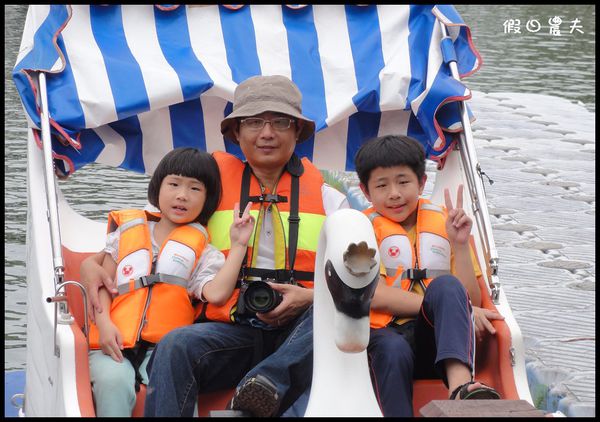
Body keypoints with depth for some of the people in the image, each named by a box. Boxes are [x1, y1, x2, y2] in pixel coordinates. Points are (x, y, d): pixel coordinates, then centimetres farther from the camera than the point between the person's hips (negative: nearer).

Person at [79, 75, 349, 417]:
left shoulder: (329, 200, 13)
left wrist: (309, 298, -11)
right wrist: (92, 262, -1)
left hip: (297, 335, 0)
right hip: (230, 332, 0)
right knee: (175, 346, -32)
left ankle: (266, 385, -42)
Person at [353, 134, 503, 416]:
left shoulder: (445, 223, 13)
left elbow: (472, 301, 6)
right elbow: (374, 296, -8)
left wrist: (460, 244, -9)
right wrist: (454, 309, -16)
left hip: (437, 338, 2)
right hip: (386, 333, -1)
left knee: (446, 285, -29)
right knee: (393, 350, -37)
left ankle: (460, 383, -50)